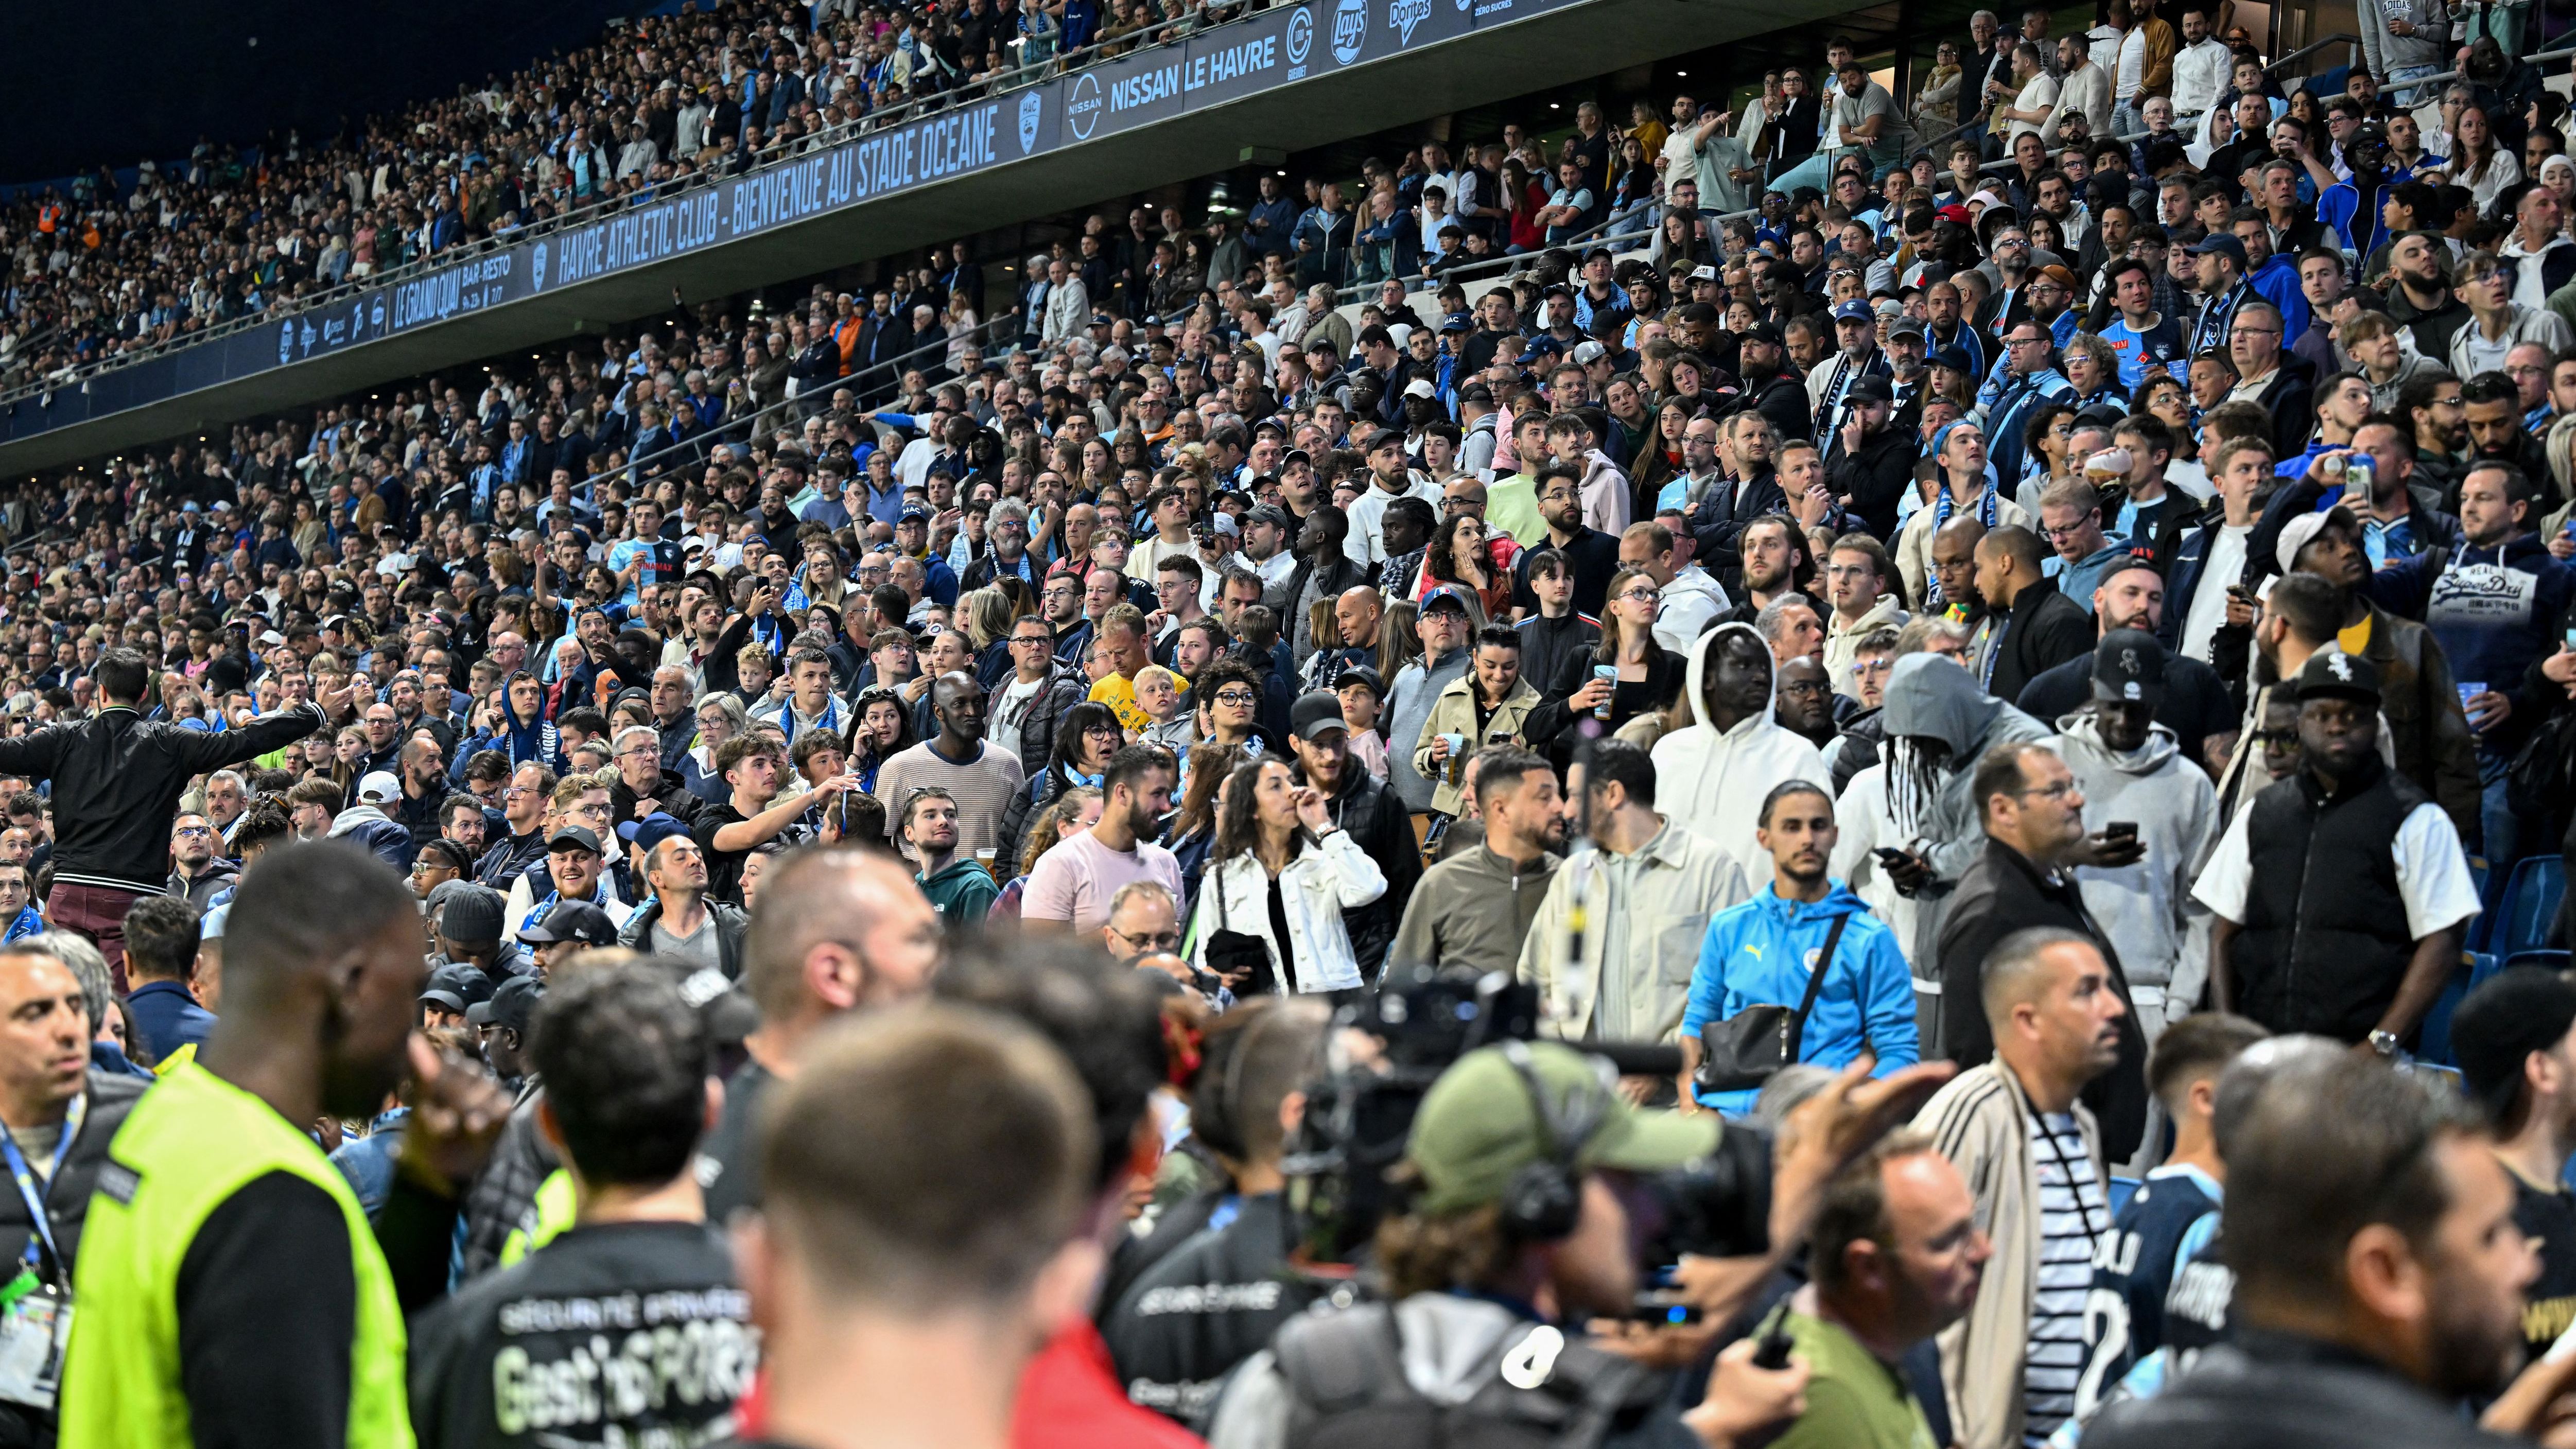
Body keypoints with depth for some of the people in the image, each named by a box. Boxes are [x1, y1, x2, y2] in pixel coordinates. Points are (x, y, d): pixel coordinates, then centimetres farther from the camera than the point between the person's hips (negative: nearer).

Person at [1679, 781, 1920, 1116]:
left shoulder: (1870, 940, 6)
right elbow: (1696, 1023, 20)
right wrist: (1689, 1099, 4)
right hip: (1728, 1107, 3)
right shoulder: (1729, 928, 17)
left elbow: (1898, 1053, 2)